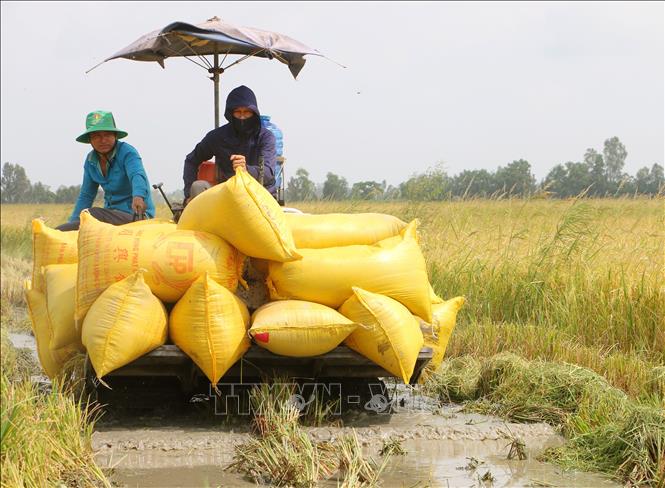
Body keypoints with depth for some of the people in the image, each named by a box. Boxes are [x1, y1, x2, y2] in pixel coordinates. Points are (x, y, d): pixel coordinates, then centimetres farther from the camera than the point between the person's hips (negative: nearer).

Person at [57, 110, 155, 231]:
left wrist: (138, 197, -56)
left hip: (136, 215, -7)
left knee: (93, 214, -30)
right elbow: (86, 195, 13)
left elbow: (137, 175, -34)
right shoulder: (91, 160, 7)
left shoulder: (127, 152, -14)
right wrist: (72, 224, 2)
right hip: (112, 213, 7)